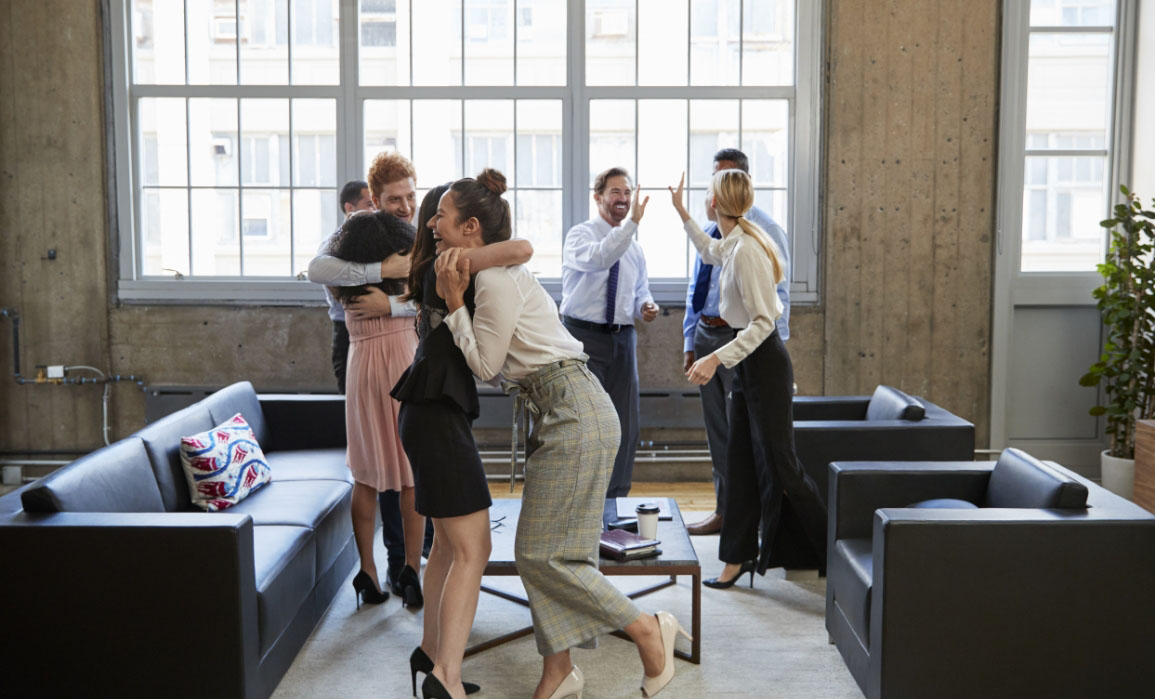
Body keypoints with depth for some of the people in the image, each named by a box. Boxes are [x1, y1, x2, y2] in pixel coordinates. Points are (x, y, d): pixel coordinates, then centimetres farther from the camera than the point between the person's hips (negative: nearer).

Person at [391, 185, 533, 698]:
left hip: (436, 415, 10)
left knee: (449, 545, 18)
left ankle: (431, 655, 30)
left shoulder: (438, 271, 16)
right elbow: (522, 249, -24)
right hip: (437, 417, -10)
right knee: (473, 550, -10)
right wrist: (506, 256, -2)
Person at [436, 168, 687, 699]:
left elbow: (484, 365, -9)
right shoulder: (494, 273, 17)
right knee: (541, 551, 11)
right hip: (564, 412, 10)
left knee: (541, 554, -4)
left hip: (575, 416, -10)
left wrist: (454, 304, -7)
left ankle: (649, 630, 6)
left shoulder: (496, 279, -14)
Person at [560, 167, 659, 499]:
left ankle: (615, 501, 21)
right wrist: (631, 223, -34)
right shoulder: (580, 235, -6)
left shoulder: (633, 247, 13)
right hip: (585, 336, -6)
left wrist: (646, 305, -2)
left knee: (626, 426, 8)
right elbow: (598, 258, -29)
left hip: (622, 338, 6)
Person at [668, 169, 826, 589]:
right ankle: (739, 558, 19)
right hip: (747, 364, 10)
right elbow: (709, 252, 34)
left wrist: (717, 358, -29)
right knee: (741, 463, 11)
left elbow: (763, 322, -24)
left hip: (765, 364, -9)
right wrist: (681, 212, 36)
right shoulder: (732, 245, 7)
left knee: (781, 467, -2)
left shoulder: (746, 249, -21)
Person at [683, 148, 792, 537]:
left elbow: (778, 293, -10)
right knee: (717, 432, 13)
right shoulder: (710, 231, 14)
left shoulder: (764, 229, -7)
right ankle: (724, 512, 23)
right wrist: (690, 341, 15)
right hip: (706, 334, 7)